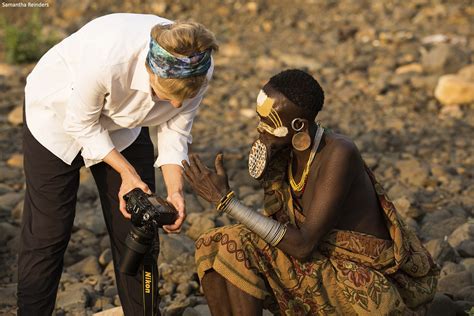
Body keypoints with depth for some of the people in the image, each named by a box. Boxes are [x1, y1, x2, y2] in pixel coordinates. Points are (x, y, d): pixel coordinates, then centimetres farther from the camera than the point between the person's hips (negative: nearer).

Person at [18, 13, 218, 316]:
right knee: (47, 235, -1)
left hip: (124, 125, 4)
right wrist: (127, 172, -24)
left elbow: (175, 131, -11)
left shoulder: (198, 71, -27)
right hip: (60, 115, -4)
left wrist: (175, 192, -23)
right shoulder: (107, 57, -42)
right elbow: (82, 124, -23)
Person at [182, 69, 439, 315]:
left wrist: (225, 200, -27)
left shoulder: (338, 154, -26)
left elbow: (303, 245, -28)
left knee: (236, 249, -23)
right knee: (214, 247, -8)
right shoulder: (284, 148, -3)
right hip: (325, 266, 7)